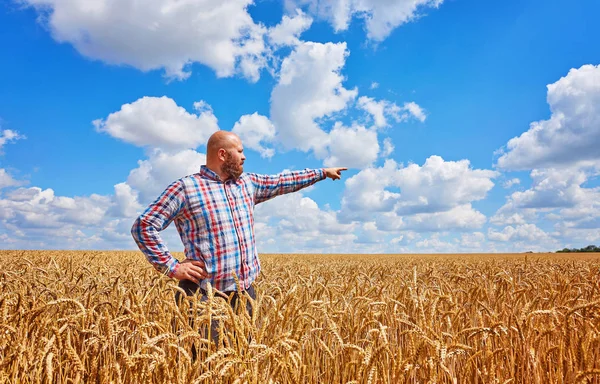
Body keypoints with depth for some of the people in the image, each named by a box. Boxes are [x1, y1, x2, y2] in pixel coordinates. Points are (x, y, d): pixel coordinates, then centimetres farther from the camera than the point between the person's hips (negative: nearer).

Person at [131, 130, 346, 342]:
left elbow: (282, 182, 23)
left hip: (245, 293, 6)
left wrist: (321, 172, 29)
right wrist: (171, 267, -13)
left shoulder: (247, 183, 12)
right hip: (204, 295, -6)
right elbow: (144, 226, -8)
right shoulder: (185, 188, -8)